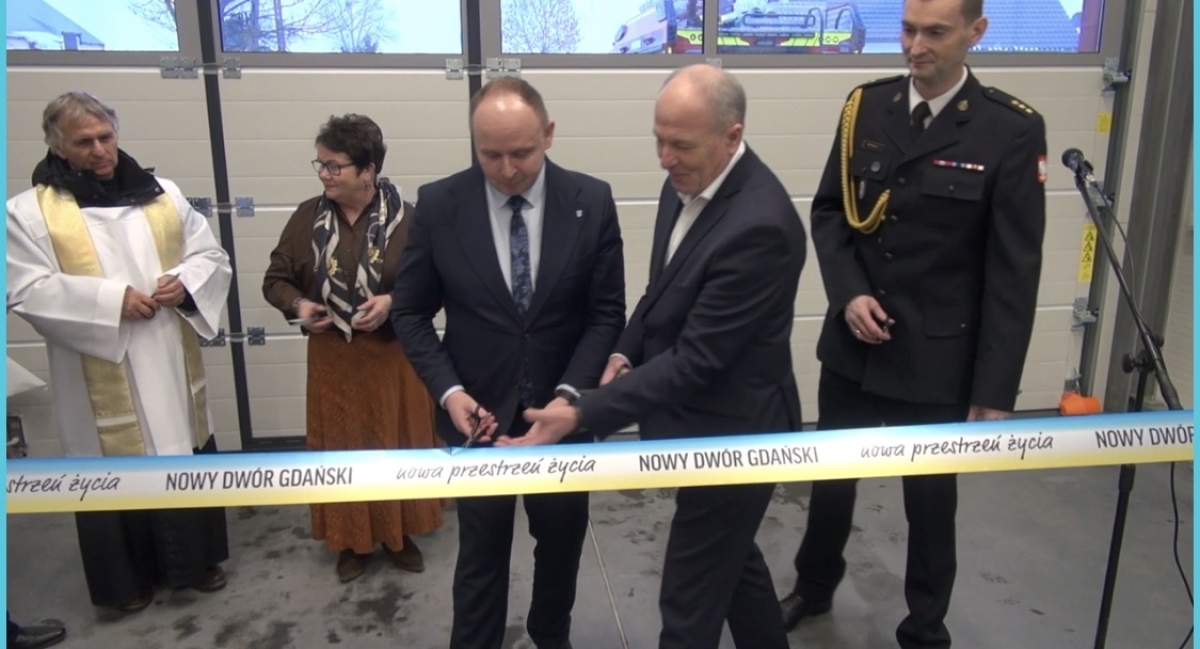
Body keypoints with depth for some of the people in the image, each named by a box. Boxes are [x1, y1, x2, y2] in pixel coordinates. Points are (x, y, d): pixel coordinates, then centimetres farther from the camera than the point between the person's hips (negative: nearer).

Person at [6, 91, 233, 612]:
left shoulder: (163, 195, 6)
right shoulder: (29, 211, -5)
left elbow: (212, 255, 7)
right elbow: (27, 291, -12)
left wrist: (184, 282, -13)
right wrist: (110, 299, -20)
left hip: (172, 369, 4)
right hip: (102, 383, -3)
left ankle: (195, 559, 34)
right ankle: (129, 577, 29)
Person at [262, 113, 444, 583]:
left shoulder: (406, 218, -11)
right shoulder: (307, 217, -2)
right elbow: (275, 279, 6)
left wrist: (393, 302, -23)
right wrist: (298, 305, -14)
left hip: (393, 354, -2)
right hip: (332, 357, 2)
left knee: (396, 444, 11)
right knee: (341, 446, 12)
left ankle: (398, 533, 31)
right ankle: (351, 539, 30)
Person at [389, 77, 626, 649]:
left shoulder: (592, 201, -9)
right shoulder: (438, 204, -10)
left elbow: (607, 313, -6)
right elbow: (410, 312, -3)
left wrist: (570, 393, -18)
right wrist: (448, 391, -15)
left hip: (561, 410, 2)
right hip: (479, 413, -1)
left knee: (562, 539, 20)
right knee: (482, 552, 13)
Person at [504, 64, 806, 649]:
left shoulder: (760, 225, -29)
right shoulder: (686, 182, -2)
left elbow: (696, 358, -28)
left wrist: (583, 414, -28)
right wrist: (627, 350, -4)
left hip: (729, 435, -9)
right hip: (705, 425, 9)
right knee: (732, 559, 28)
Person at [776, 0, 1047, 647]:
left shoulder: (1011, 129, -11)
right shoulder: (865, 107, -1)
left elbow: (1014, 271, -11)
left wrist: (996, 390, -11)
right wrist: (848, 292, -12)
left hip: (938, 357, -3)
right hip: (852, 344, 3)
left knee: (931, 500, 14)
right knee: (830, 477, 20)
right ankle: (813, 585, 47)